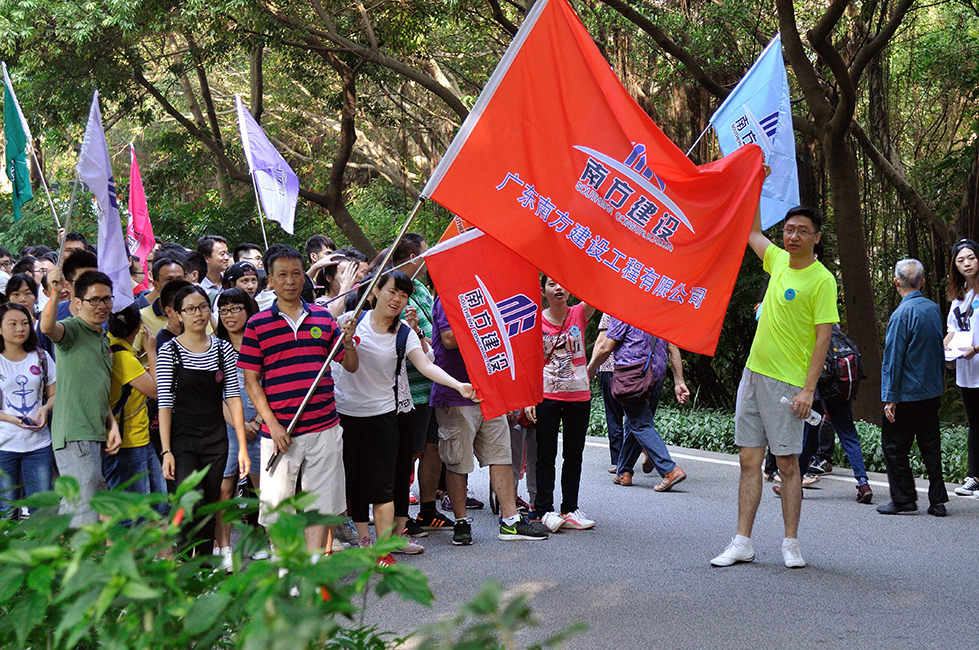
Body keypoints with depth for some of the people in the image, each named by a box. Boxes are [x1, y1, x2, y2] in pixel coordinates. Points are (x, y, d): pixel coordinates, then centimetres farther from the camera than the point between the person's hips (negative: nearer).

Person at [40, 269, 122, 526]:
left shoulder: (103, 339, 20)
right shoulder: (72, 329, -6)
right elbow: (47, 327, -32)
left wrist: (112, 425, 15)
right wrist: (55, 292, -43)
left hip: (96, 436, 9)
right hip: (74, 436, -9)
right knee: (85, 517, -13)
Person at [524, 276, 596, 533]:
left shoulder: (580, 314, 2)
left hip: (579, 394, 2)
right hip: (547, 395, -2)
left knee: (574, 455, 8)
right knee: (546, 455, 2)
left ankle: (570, 509, 17)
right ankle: (544, 509, 8)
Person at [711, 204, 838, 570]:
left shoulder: (821, 279, -9)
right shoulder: (779, 261, 10)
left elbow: (823, 337, -12)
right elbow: (753, 232, 29)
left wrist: (808, 389, -18)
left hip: (786, 383, -7)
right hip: (753, 374, 7)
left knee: (787, 463, -1)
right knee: (749, 460, 5)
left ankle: (791, 543, 10)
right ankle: (742, 542, 9)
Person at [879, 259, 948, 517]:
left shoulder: (902, 314, -17)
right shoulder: (934, 309, 5)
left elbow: (893, 358, -16)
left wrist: (889, 397, -14)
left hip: (907, 394, -7)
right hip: (932, 392, 7)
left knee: (894, 447, 5)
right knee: (930, 447, 11)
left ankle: (904, 499, 8)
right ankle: (937, 501, 12)